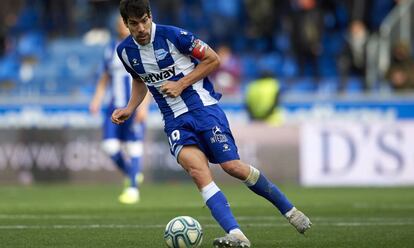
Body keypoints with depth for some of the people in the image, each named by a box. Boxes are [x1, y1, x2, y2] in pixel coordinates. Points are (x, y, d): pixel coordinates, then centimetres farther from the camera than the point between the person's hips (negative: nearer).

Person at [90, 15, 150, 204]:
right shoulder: (111, 49, 12)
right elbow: (105, 78, 20)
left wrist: (143, 105, -17)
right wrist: (97, 99, 8)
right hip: (116, 106, 5)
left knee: (133, 146, -7)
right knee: (110, 146, -3)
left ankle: (133, 189, 0)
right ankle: (131, 174, 21)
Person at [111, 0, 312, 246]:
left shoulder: (172, 35, -12)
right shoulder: (125, 51, 3)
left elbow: (213, 60, -4)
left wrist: (182, 84, -11)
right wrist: (129, 109, 9)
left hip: (203, 106, -3)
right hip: (175, 120, 3)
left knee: (233, 166, -11)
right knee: (197, 170, -23)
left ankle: (289, 210, 11)